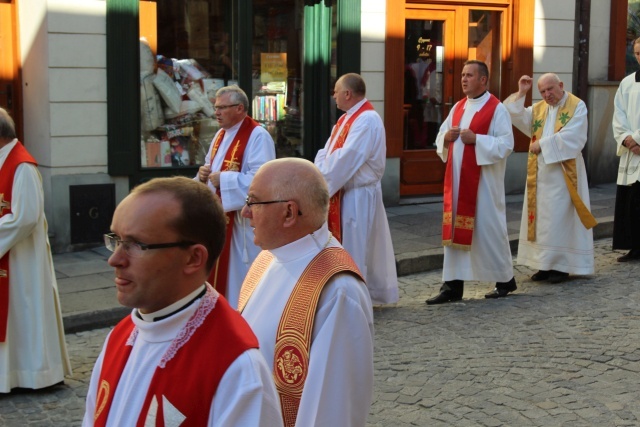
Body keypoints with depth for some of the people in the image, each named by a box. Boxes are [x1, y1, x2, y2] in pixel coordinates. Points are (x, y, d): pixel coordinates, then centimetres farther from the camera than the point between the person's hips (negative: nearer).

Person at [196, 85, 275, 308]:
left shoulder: (258, 136, -14)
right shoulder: (220, 134, 15)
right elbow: (211, 167, 24)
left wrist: (222, 179, -21)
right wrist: (204, 174, 0)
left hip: (243, 220, -9)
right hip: (218, 214, 9)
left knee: (240, 274, -2)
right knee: (218, 270, 14)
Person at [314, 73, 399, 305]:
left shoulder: (367, 120, -18)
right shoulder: (346, 120, 13)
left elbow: (346, 159, -24)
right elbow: (326, 153, 11)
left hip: (358, 196, -10)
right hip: (344, 194, 10)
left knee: (354, 251, -1)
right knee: (344, 248, 15)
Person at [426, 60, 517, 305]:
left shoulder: (496, 109, -7)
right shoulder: (458, 107, 13)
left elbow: (506, 145, -14)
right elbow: (440, 139, 18)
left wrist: (476, 139, -21)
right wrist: (447, 137, -5)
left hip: (483, 181, -6)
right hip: (457, 179, 6)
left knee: (488, 228, 1)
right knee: (454, 229, 4)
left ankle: (505, 280, 20)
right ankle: (453, 285, 8)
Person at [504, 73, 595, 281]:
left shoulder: (577, 106, -3)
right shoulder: (538, 108, 14)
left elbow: (571, 137, -15)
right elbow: (516, 117, 1)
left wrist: (543, 144, -11)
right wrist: (520, 94, -5)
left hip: (563, 173, -5)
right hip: (540, 173, 6)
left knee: (560, 218, -4)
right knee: (541, 217, 6)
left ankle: (561, 265, 3)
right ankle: (545, 264, 12)